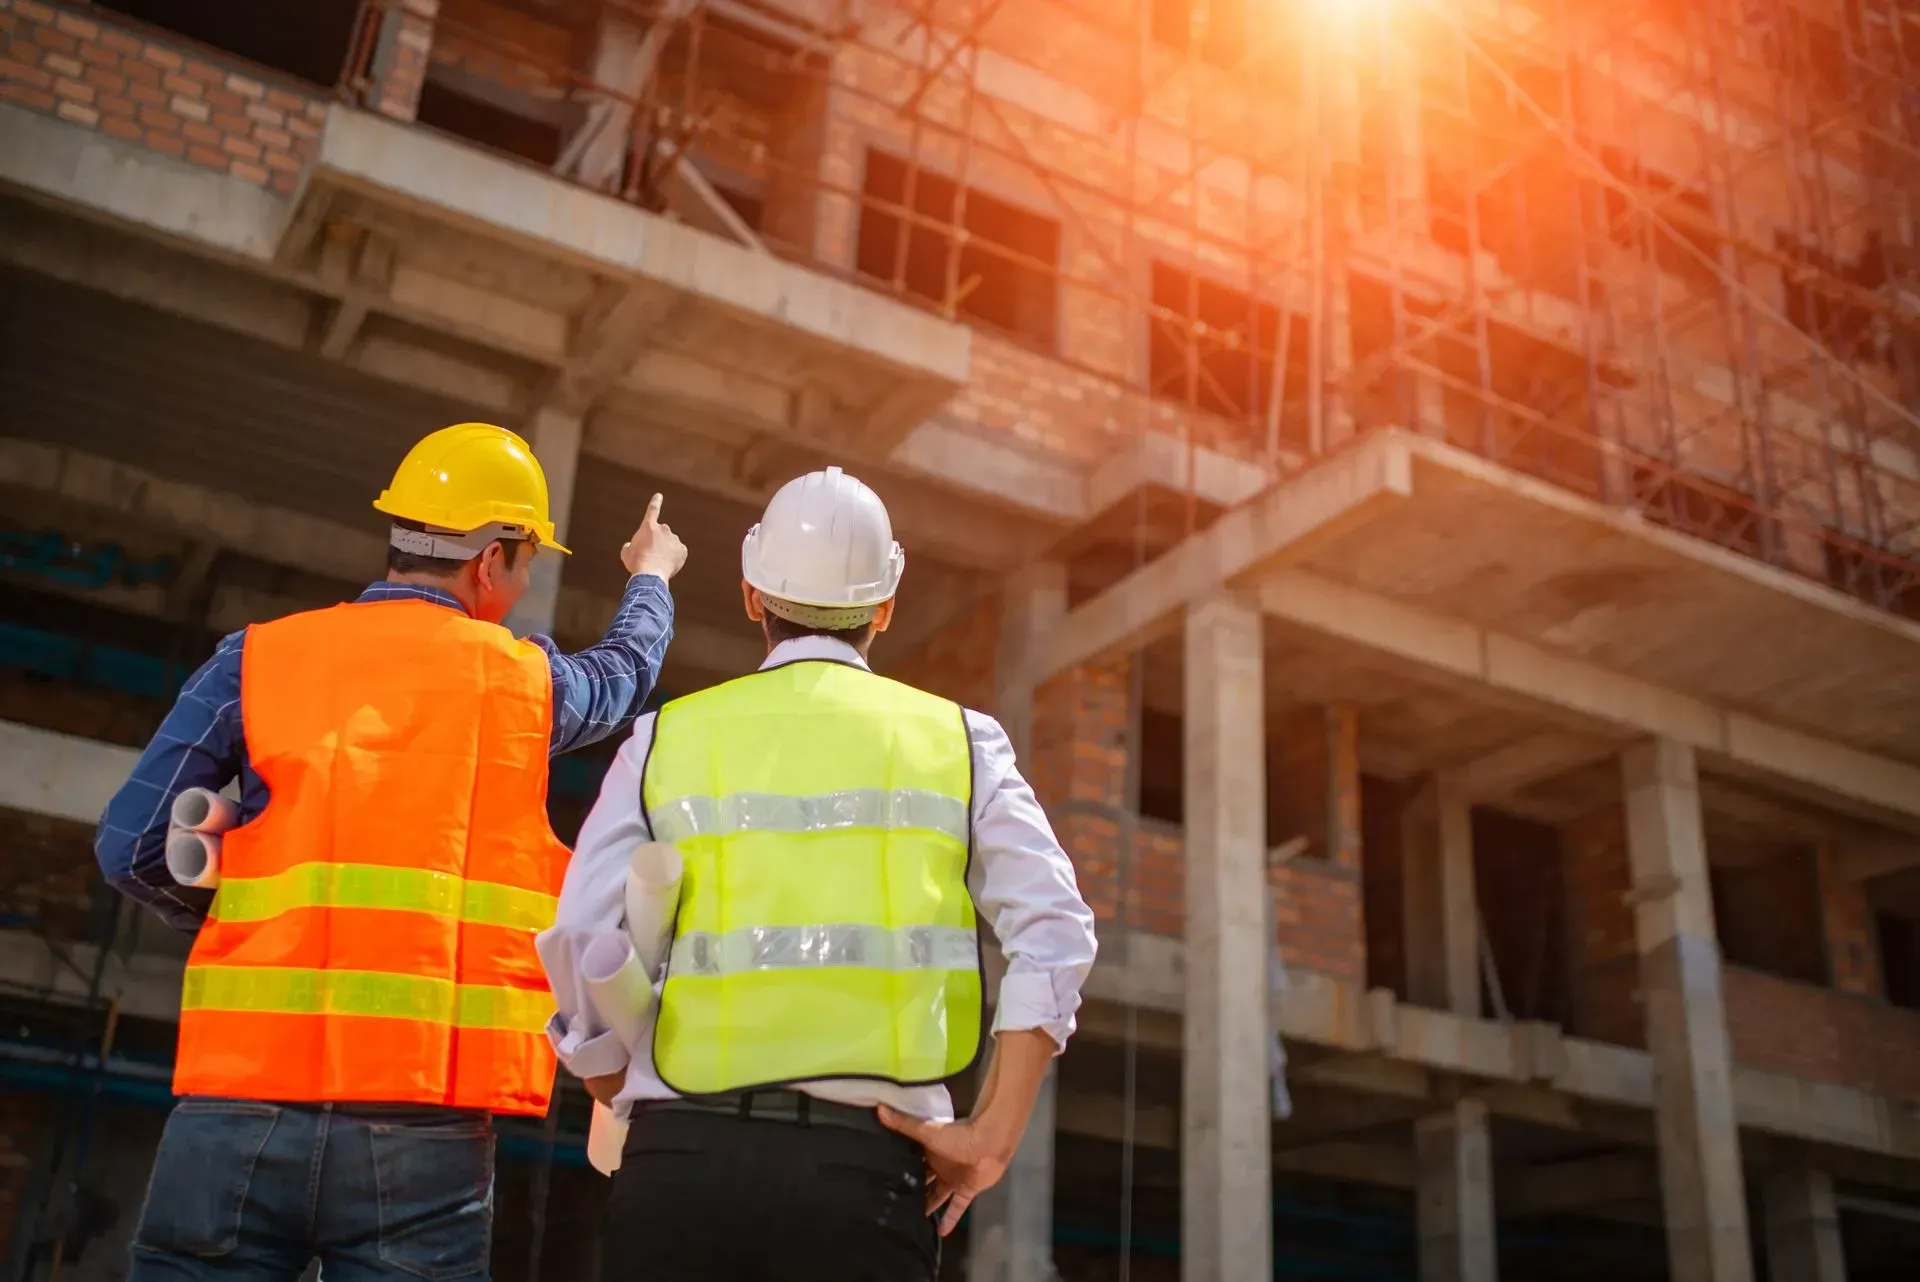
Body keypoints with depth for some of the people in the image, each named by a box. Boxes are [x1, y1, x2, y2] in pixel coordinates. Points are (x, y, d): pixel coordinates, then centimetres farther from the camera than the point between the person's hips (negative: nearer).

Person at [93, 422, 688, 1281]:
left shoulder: (258, 658, 6)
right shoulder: (522, 678, 7)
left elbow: (134, 851, 4)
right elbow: (630, 669, 30)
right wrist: (651, 578, 52)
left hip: (241, 1096, 1)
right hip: (423, 1115, -1)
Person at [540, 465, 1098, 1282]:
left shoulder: (667, 739, 9)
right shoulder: (957, 740, 9)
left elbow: (583, 949, 0)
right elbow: (1055, 935, -3)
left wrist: (637, 1120, 11)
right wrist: (991, 1138, -2)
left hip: (687, 1154, 1)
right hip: (866, 1162, 0)